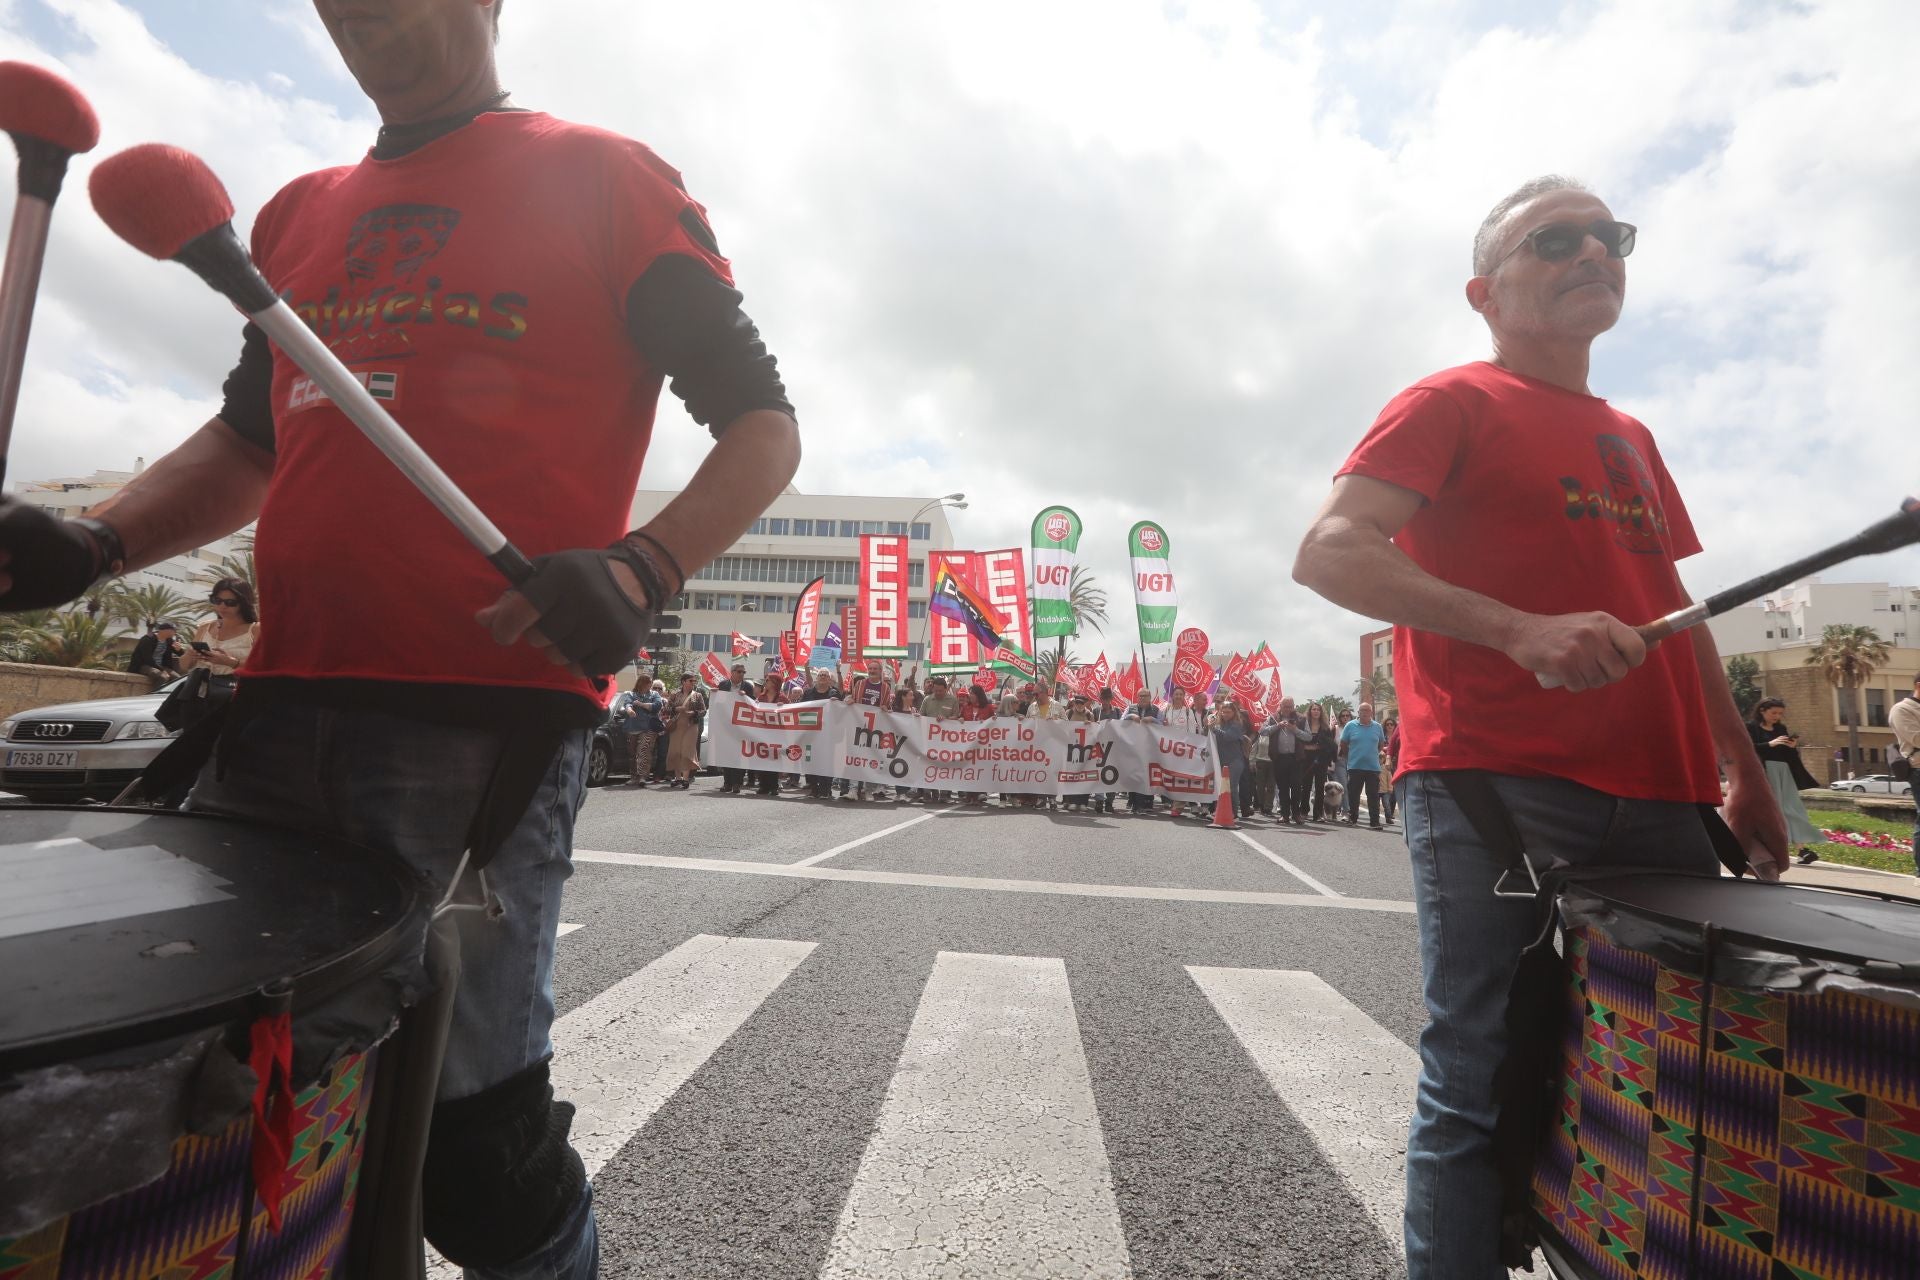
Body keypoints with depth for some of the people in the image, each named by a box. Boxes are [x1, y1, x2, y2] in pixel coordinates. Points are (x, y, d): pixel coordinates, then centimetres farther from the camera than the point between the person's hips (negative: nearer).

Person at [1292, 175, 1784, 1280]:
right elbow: (1327, 553, -13)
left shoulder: (1633, 439, 24)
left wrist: (1746, 774, 22)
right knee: (1483, 1090, -4)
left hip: (1660, 797, 8)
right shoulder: (1452, 403, 1)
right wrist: (1525, 630, -22)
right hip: (1496, 786, -7)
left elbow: (1674, 611, 27)